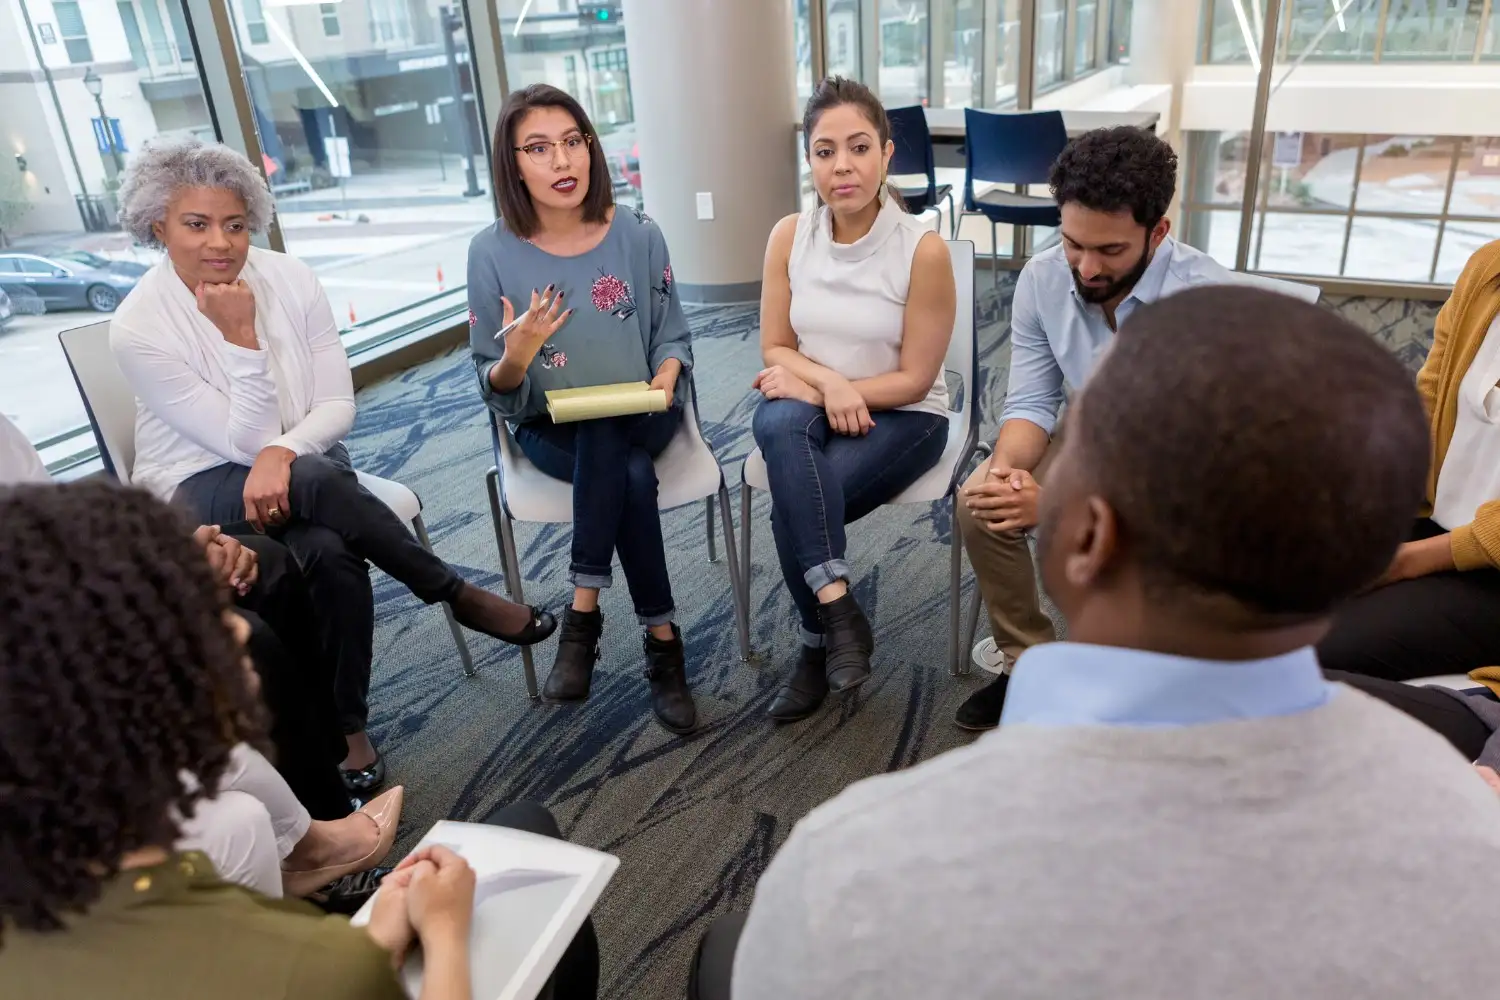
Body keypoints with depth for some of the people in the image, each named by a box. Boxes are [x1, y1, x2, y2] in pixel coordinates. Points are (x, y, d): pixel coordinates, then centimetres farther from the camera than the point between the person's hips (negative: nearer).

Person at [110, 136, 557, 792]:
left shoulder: (290, 279, -7)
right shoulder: (137, 328, -16)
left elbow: (338, 407, -6)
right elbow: (244, 440, -18)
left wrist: (281, 451, -26)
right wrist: (241, 336, -27)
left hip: (301, 464, 3)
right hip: (198, 491, -3)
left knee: (330, 552, -34)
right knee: (314, 481, -37)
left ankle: (345, 726, -14)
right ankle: (459, 597, -23)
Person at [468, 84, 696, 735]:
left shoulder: (637, 235, -3)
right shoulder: (493, 252, -6)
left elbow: (672, 337, 6)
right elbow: (496, 389, -3)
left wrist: (663, 382, -16)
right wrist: (517, 354, -25)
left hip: (640, 416, 1)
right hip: (548, 429, -1)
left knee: (605, 433, -34)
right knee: (632, 475, -32)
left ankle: (583, 615, -23)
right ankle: (662, 638, -21)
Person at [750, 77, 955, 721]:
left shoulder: (924, 250, -15)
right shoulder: (789, 236, -4)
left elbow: (914, 379, -12)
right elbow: (775, 349, 2)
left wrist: (806, 380, -15)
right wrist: (827, 383, -19)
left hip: (902, 417, -3)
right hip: (808, 406, 3)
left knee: (793, 505, -28)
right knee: (780, 425, -34)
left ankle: (819, 643, -5)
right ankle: (839, 610, -29)